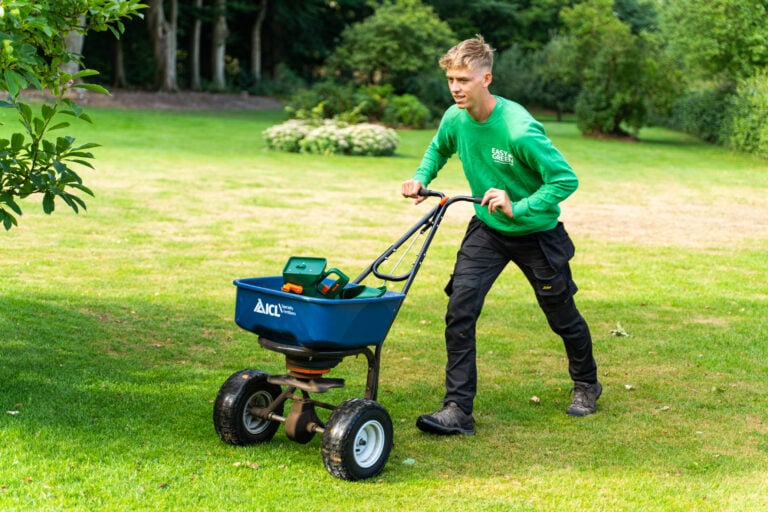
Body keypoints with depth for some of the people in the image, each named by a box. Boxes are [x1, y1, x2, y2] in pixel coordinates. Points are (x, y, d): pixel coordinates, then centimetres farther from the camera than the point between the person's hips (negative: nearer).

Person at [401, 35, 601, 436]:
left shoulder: (519, 129, -31)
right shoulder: (455, 119, -11)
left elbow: (566, 179, -27)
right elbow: (438, 149, 13)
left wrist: (517, 208, -35)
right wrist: (421, 177, -4)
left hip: (536, 233, -4)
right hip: (487, 229, 4)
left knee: (562, 316, 14)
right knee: (459, 309, -13)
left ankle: (586, 384, 42)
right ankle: (458, 410, -8)